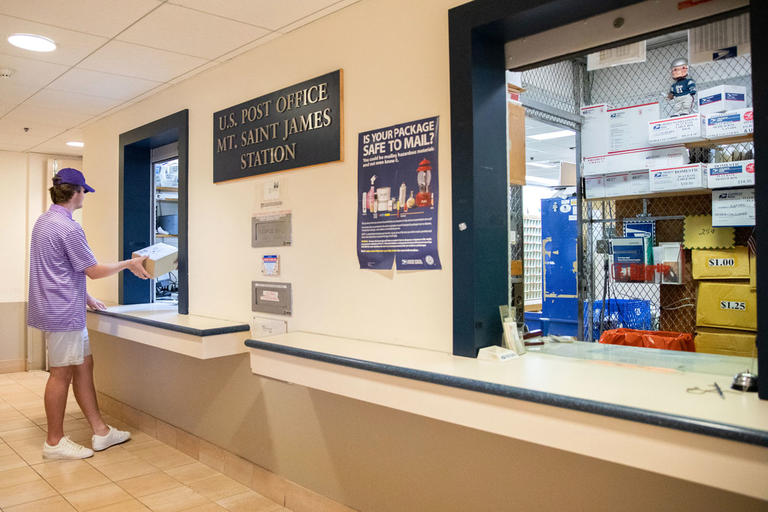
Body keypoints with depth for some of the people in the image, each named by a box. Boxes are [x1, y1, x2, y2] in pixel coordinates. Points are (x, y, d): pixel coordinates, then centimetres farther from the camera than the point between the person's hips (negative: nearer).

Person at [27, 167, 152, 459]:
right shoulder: (68, 228, -19)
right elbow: (94, 271, -15)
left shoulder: (44, 221, 13)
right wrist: (128, 264, -2)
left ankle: (100, 431, 19)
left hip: (66, 310, 10)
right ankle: (54, 442, 12)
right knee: (61, 374, 0)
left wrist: (85, 297, 23)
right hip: (63, 312, -10)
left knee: (83, 365, 12)